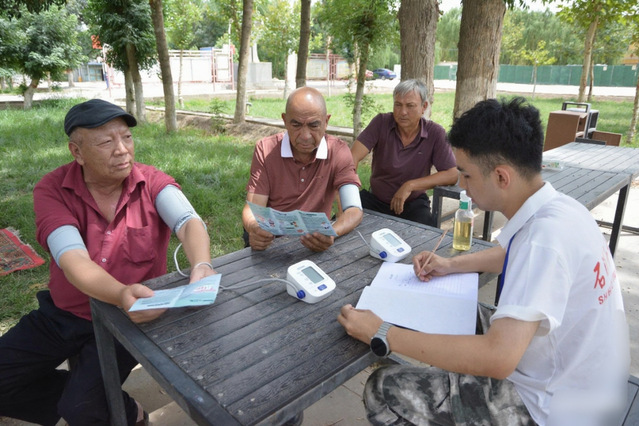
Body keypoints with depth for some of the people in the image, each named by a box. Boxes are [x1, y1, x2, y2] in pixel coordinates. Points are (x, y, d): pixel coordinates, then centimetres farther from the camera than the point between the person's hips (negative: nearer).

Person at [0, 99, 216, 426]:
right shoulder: (52, 190, -13)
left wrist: (202, 267, -52)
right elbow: (73, 260, -26)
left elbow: (189, 223, -28)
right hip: (61, 314, 3)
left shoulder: (152, 182, -12)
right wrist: (121, 294, -47)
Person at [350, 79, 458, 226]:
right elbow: (353, 157, -20)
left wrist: (410, 185, -21)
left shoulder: (435, 133, -10)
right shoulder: (381, 123, -10)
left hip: (413, 204, 0)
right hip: (376, 199, 1)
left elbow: (452, 175, -12)